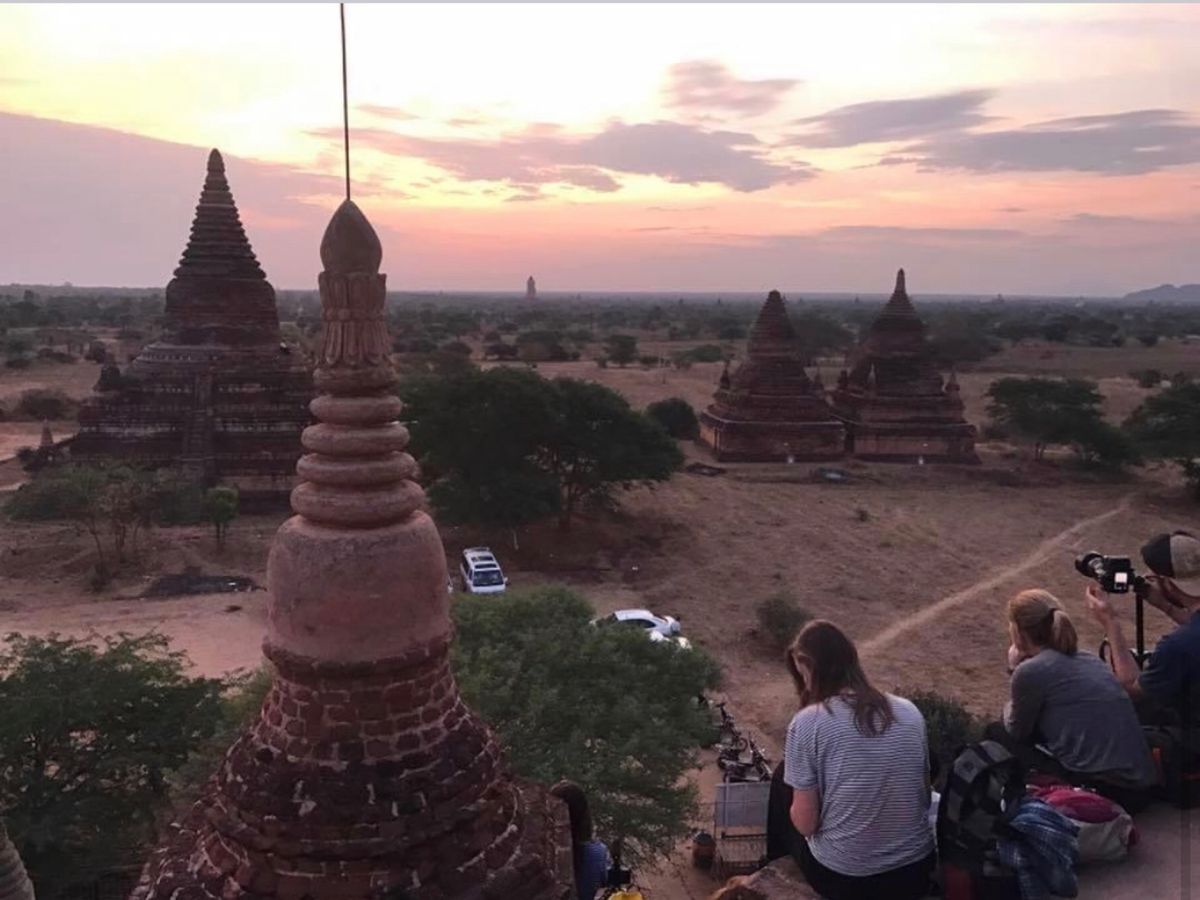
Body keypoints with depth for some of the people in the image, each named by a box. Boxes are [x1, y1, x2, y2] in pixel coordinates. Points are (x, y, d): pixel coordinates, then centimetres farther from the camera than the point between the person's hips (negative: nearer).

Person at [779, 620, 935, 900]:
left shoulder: (807, 723, -16)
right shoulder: (910, 712, -4)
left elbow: (805, 824, -13)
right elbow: (925, 798, 6)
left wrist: (795, 810, 9)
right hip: (916, 871, 5)